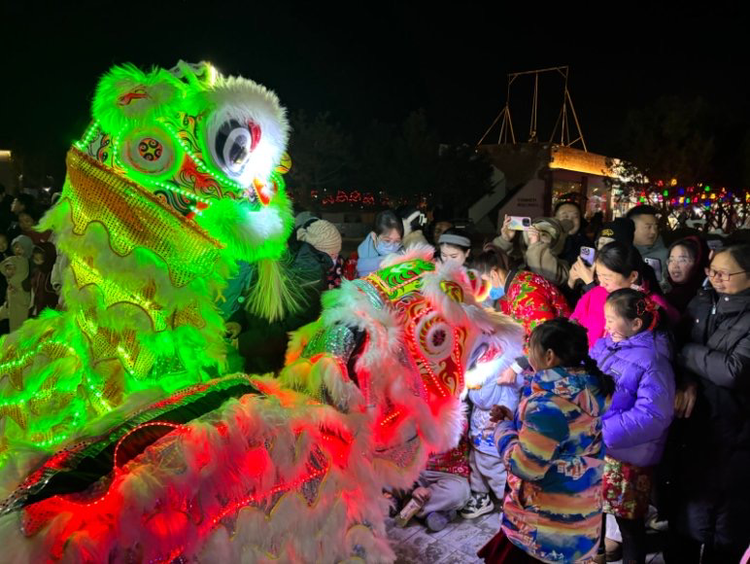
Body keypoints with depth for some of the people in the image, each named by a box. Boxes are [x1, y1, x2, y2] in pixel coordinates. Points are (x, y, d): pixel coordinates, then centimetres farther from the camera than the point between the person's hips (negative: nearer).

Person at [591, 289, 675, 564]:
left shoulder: (652, 361, -21)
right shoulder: (604, 345, 1)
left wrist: (602, 431, -28)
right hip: (592, 448, 7)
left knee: (629, 521, 11)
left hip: (626, 456, -7)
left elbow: (652, 416, -26)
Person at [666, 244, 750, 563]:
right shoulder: (701, 303, 3)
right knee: (686, 507, 19)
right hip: (695, 425, 5)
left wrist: (686, 354, -13)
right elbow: (679, 346, 3)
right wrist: (687, 382, -15)